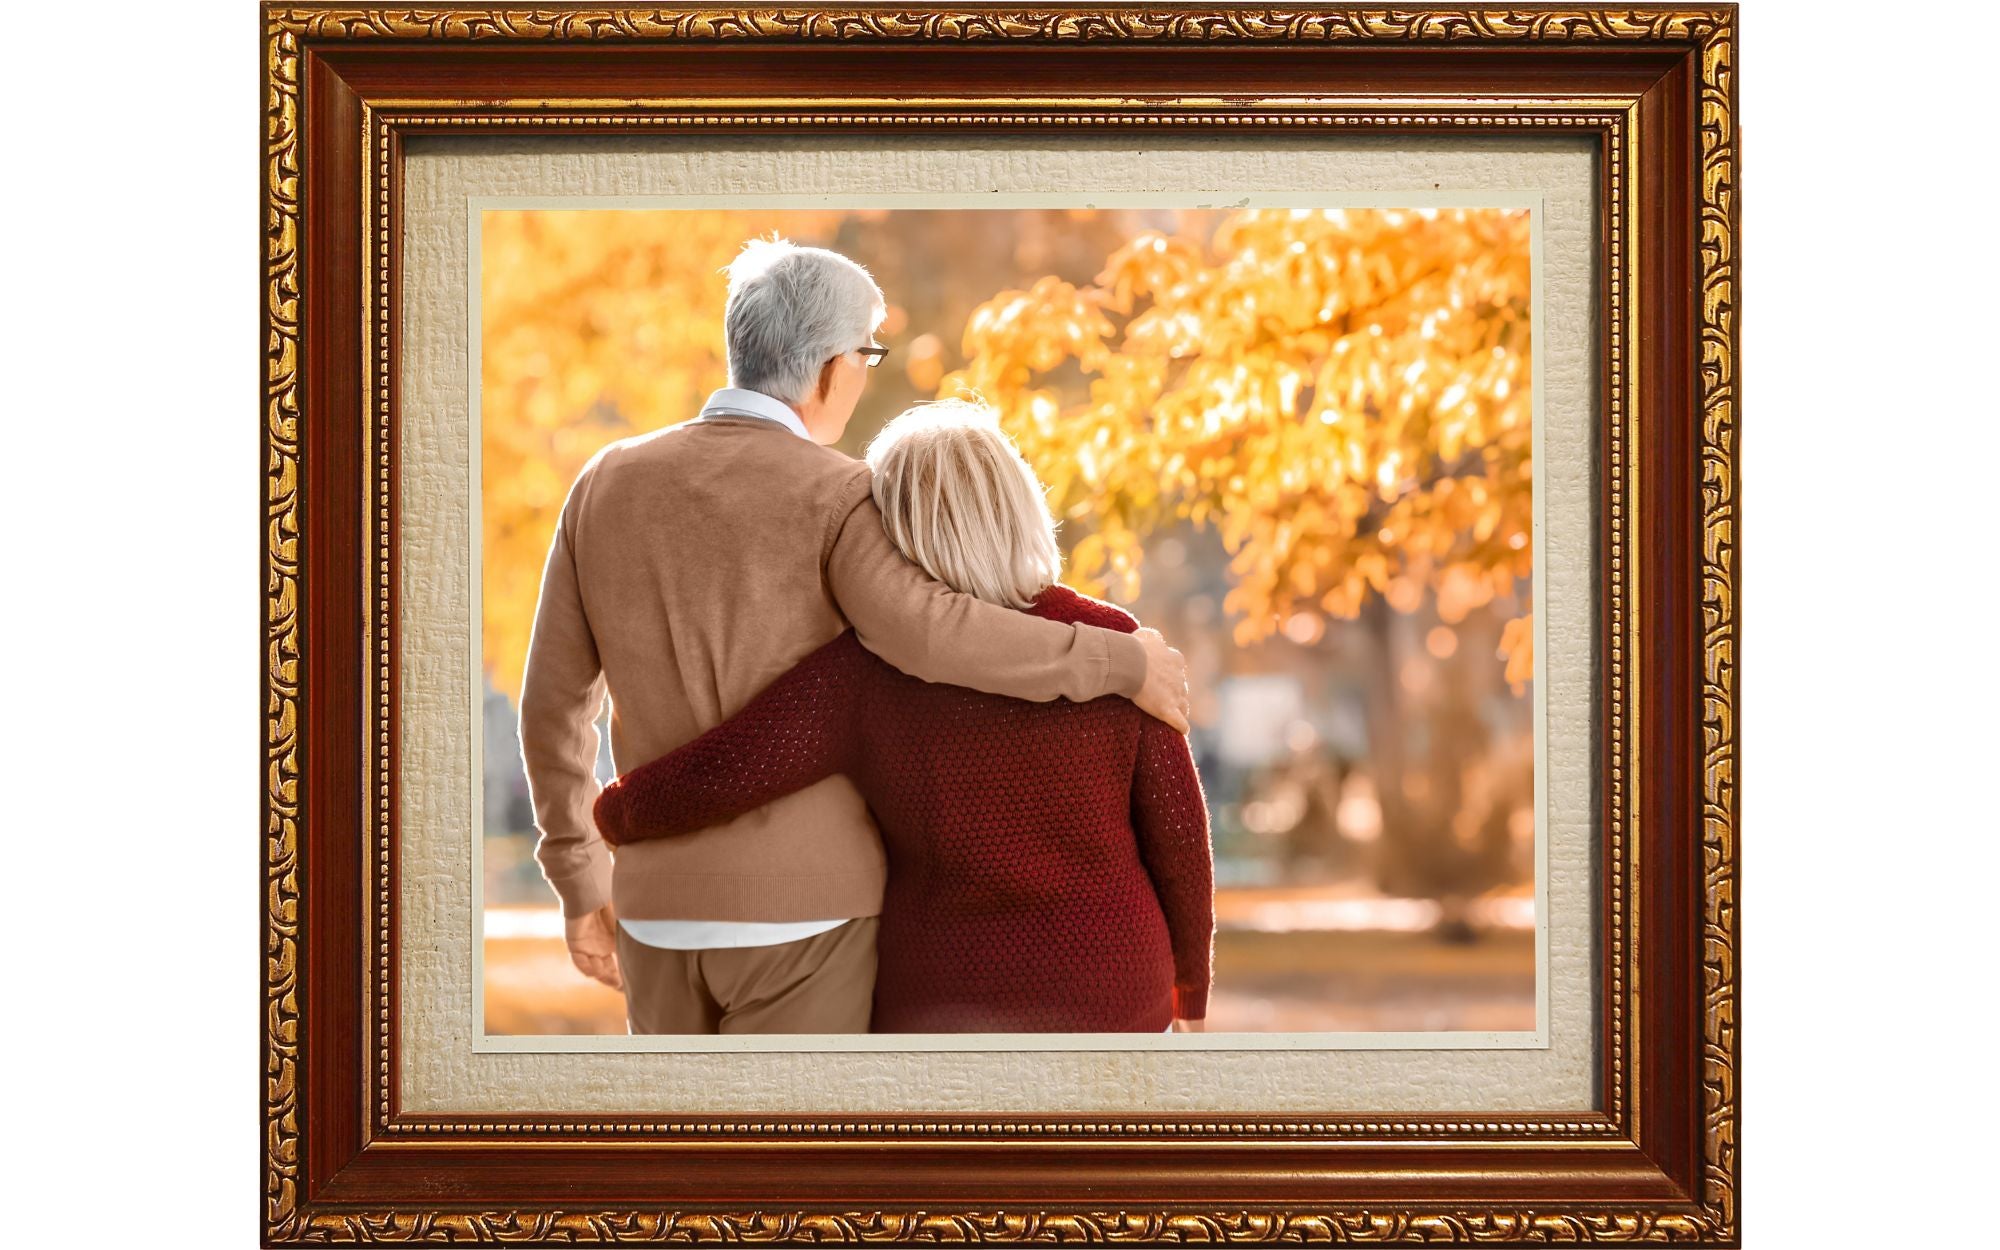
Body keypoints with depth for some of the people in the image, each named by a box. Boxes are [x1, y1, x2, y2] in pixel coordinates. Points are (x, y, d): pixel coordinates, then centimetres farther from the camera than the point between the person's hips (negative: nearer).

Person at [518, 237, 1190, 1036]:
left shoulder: (608, 483, 5)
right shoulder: (833, 497, -11)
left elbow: (553, 705, 9)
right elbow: (925, 633, -31)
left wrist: (582, 888, 19)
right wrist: (1120, 663, -19)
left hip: (667, 909, 5)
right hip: (800, 908, -5)